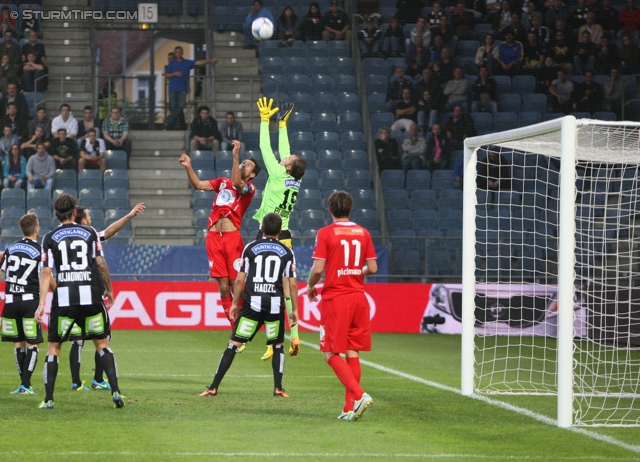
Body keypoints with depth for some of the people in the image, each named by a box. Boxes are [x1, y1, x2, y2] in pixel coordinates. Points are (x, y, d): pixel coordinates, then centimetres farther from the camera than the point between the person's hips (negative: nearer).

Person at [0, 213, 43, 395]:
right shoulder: (40, 251, -8)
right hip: (30, 301, -4)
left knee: (18, 343, 12)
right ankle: (25, 385, -7)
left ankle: (24, 383, 15)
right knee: (33, 344, 1)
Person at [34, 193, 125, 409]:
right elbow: (101, 263, 2)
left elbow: (46, 272, -3)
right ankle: (115, 391, 0)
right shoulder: (90, 232, 5)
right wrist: (109, 289, 16)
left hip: (63, 297, -1)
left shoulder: (50, 238, 3)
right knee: (102, 343, 12)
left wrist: (41, 303, -4)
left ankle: (48, 399, 5)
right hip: (91, 295, 1)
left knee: (53, 346, 10)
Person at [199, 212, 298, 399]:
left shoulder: (250, 248, 6)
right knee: (278, 346, 18)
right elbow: (292, 284, 3)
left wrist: (235, 303, 13)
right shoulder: (287, 252, 6)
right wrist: (294, 309, 11)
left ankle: (213, 387, -2)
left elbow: (240, 279, 4)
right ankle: (278, 388, 8)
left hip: (251, 304, 0)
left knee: (234, 344, 1)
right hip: (275, 305, 0)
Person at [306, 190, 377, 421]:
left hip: (335, 298, -5)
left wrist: (310, 287, 7)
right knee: (352, 353, 8)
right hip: (358, 297, 5)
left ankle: (358, 394, -19)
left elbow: (318, 268, -12)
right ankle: (350, 408, 7)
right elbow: (372, 268, 6)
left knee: (331, 354, 0)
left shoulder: (325, 233, -8)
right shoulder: (363, 233, 6)